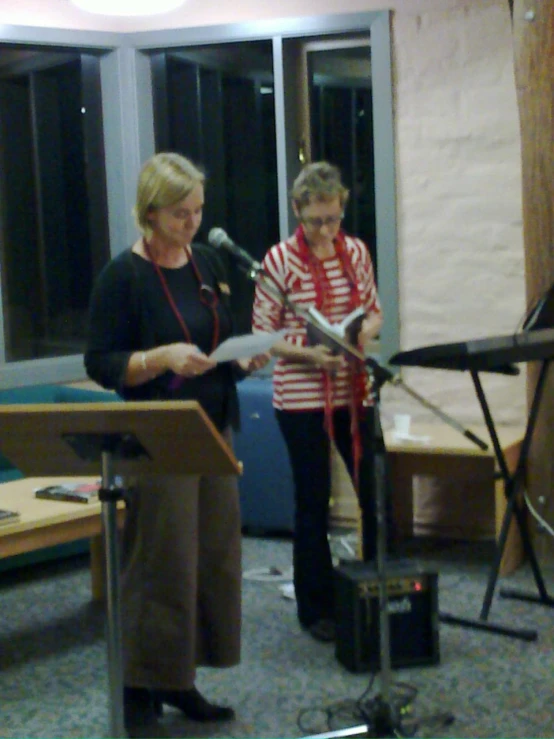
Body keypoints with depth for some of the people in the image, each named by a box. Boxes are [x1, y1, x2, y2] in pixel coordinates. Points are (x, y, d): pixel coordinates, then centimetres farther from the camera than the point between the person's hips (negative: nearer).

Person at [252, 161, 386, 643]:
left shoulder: (357, 252, 5)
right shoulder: (280, 260, -8)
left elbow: (375, 311, 15)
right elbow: (263, 334, -6)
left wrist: (367, 329, -7)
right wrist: (309, 354, -21)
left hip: (355, 392, 4)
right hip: (302, 399, -4)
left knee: (376, 491, 7)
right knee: (313, 501, 5)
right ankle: (316, 608, 19)